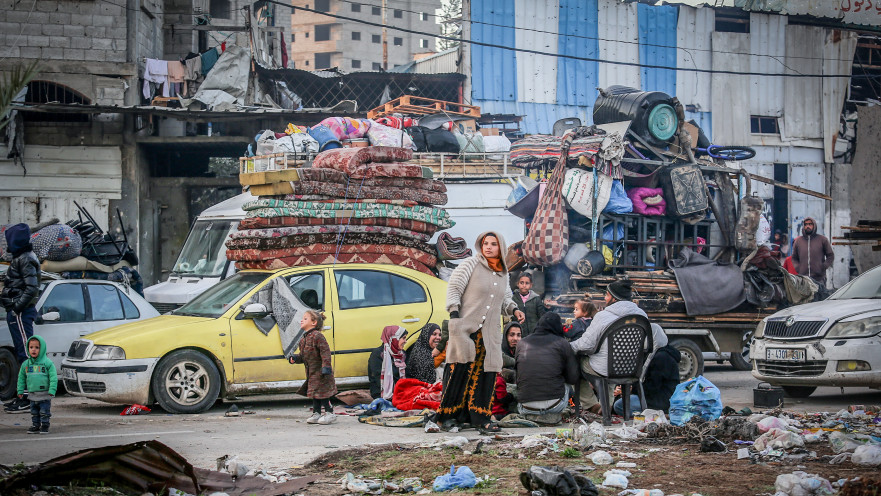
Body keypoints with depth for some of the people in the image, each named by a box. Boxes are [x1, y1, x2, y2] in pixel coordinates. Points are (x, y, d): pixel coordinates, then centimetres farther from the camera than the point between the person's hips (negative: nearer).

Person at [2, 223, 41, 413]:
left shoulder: (26, 260, -13)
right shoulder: (21, 258, 18)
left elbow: (32, 288, -22)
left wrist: (17, 307, -22)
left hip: (21, 313, -11)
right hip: (17, 313, 11)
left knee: (26, 354, -11)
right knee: (22, 354, 13)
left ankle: (29, 397, -13)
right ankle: (24, 395, 18)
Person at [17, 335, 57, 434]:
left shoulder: (47, 363, -8)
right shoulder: (26, 364, 6)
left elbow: (53, 378, -10)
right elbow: (21, 378, 14)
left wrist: (52, 390, -17)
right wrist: (20, 390, 11)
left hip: (44, 395, -4)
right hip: (32, 395, 4)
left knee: (44, 412, 1)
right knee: (34, 413, 12)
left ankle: (45, 426, 12)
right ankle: (35, 426, 23)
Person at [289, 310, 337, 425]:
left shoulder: (317, 336, -17)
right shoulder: (304, 339, 12)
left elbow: (326, 352, -21)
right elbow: (303, 356, 20)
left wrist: (326, 366, -27)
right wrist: (295, 358, 0)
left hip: (321, 372, -9)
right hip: (312, 373, 9)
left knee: (323, 393, -4)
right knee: (315, 394, 14)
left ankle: (329, 413, 6)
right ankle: (316, 414, 22)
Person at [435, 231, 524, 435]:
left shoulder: (503, 274, 14)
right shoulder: (471, 264, -3)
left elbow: (505, 298, 26)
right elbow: (454, 287, -5)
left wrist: (513, 310, 6)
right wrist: (454, 314, -14)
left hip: (489, 332, 5)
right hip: (466, 326, -5)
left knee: (486, 372, 0)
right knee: (459, 369, -9)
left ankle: (480, 418, 5)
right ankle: (447, 415, -2)